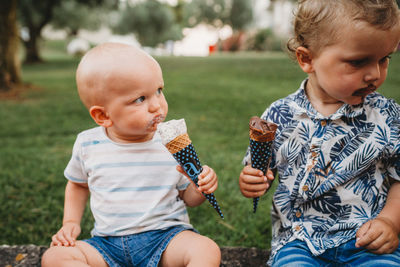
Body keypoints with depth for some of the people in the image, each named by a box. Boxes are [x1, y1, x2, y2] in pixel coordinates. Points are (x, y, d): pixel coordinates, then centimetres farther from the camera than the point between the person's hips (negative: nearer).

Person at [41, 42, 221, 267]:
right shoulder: (88, 145, -2)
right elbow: (79, 184, 19)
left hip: (165, 235, -1)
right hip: (108, 242, 2)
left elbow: (188, 198, 5)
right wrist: (71, 222, 7)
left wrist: (201, 188, -17)